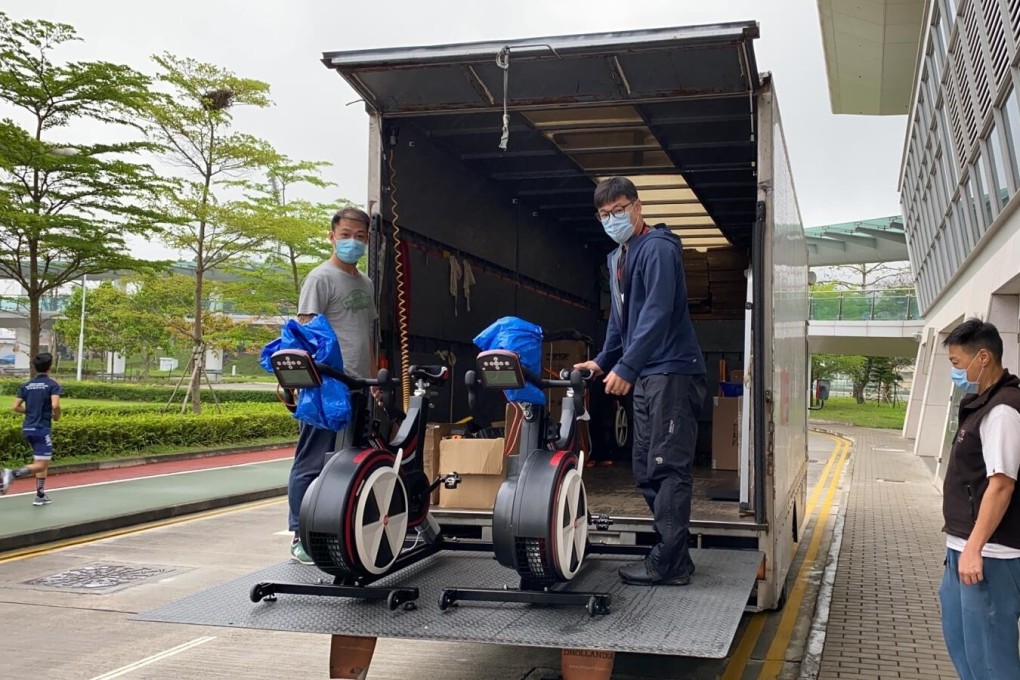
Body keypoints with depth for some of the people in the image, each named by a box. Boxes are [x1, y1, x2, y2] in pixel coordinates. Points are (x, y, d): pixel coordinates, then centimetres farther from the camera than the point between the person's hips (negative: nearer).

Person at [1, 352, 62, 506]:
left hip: (27, 428, 7)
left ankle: (40, 496, 18)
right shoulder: (53, 385, -9)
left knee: (43, 461, 18)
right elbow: (55, 405, -23)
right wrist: (56, 416, -2)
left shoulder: (26, 385, 8)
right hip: (41, 429, -7)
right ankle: (12, 474, -27)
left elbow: (15, 407, 3)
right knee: (41, 465, -4)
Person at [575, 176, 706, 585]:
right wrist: (602, 361, 22)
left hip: (672, 372, -10)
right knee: (645, 469, 12)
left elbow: (657, 313, -22)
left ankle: (668, 565, -5)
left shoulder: (657, 249, -11)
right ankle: (673, 552, 20)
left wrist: (626, 367, -27)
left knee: (667, 468, -9)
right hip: (646, 375, 10)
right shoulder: (617, 258, 19)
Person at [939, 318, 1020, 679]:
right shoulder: (983, 404, 12)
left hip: (990, 554, -11)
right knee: (958, 633, 22)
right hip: (967, 545, 11)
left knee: (989, 650, -3)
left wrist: (974, 548, -25)